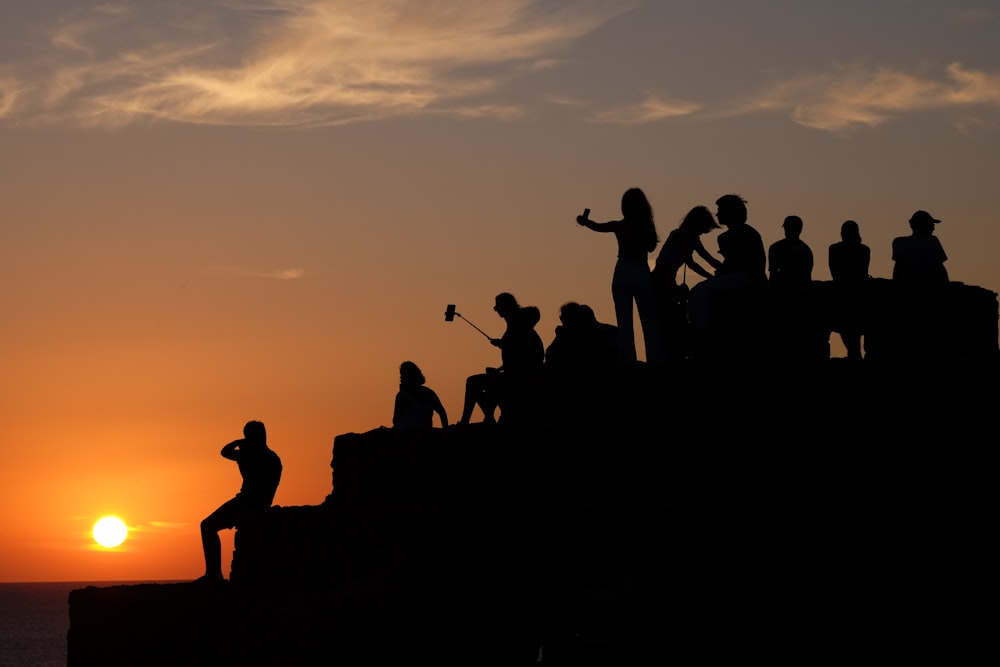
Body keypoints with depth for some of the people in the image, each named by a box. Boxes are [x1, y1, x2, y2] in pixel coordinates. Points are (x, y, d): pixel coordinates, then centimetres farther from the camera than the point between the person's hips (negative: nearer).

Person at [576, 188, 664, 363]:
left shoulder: (619, 226, 1)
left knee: (624, 324, 2)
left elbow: (596, 226, 13)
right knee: (650, 324, 2)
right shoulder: (647, 226, -2)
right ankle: (656, 362, -6)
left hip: (622, 274, 1)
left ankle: (627, 363, -6)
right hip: (642, 274, -1)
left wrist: (584, 219, 34)